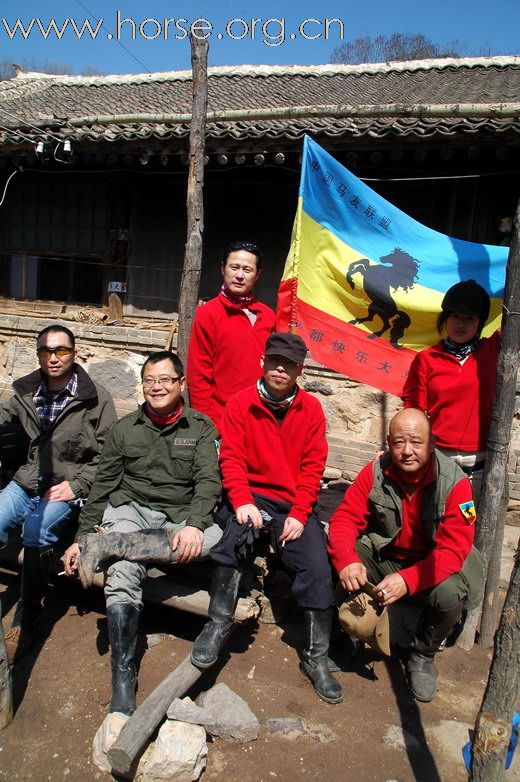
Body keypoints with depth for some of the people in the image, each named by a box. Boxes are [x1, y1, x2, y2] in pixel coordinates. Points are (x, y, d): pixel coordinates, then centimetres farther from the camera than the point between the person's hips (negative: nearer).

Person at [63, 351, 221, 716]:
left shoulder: (201, 427, 6)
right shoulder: (125, 428, 11)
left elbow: (209, 480, -5)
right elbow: (102, 486, 11)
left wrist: (194, 524, -24)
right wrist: (81, 538, 3)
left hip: (180, 517, 0)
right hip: (130, 509, 1)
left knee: (216, 539, -33)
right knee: (123, 571, -30)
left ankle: (109, 544, -31)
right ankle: (123, 679, -24)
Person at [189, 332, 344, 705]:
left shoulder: (311, 409, 3)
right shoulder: (241, 403, 0)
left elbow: (313, 467, 1)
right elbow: (231, 457, -4)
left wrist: (298, 514, -10)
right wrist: (242, 502, -20)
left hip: (294, 505, 2)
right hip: (251, 496, -1)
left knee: (317, 568, -14)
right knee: (236, 531, -32)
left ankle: (317, 657, 7)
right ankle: (219, 624, -11)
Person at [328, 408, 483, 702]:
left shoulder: (456, 483, -20)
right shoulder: (376, 472, -12)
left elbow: (453, 550, -24)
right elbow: (345, 518, -12)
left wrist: (408, 580, -39)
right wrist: (347, 561, -33)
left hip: (430, 565, -1)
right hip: (382, 555, 2)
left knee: (450, 594, -32)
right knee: (330, 562, -23)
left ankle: (423, 655, 2)